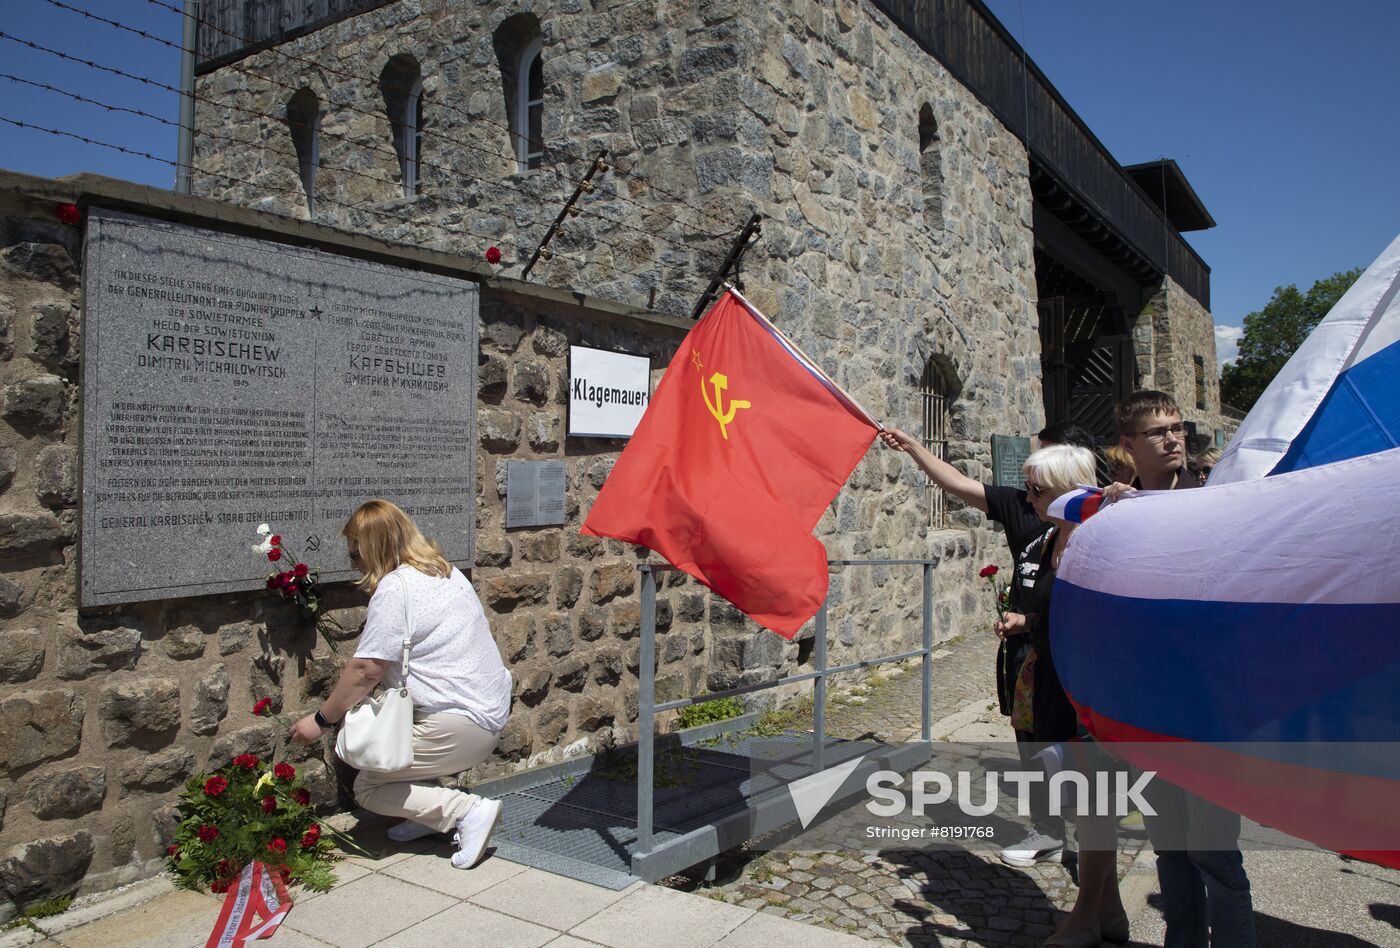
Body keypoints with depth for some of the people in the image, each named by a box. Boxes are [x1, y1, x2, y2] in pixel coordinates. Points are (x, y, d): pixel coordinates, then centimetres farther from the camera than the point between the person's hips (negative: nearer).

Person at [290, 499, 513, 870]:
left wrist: (321, 720, -3)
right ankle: (431, 814, 20)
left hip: (460, 727, -10)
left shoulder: (395, 588, -15)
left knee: (367, 788, 3)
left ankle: (468, 811, -9)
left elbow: (365, 670, -15)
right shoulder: (446, 573, 13)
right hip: (491, 710, 10)